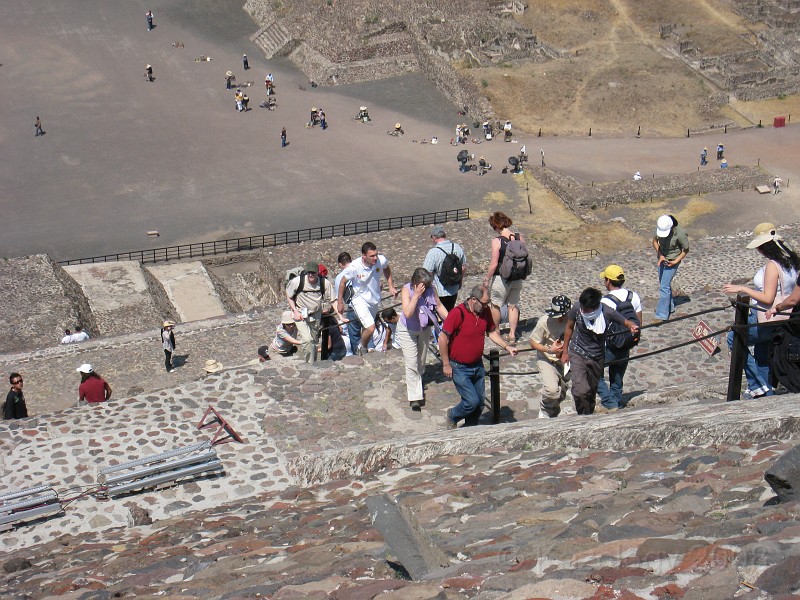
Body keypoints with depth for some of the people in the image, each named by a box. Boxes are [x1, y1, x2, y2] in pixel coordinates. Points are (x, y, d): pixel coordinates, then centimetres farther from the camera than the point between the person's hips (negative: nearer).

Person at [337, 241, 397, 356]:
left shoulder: (381, 260, -20)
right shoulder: (354, 267, -29)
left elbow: (386, 270, 7)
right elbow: (343, 282, -11)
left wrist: (391, 286, 1)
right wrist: (339, 301, -3)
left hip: (375, 299, 5)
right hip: (360, 300, -5)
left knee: (367, 328, 21)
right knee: (370, 328, -18)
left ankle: (362, 350, 45)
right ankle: (360, 348, 11)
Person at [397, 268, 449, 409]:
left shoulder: (431, 289, -16)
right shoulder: (406, 290, -27)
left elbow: (439, 306, -1)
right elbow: (408, 313, -38)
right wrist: (417, 295, -40)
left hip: (425, 329, 5)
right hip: (408, 330, -5)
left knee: (421, 362, 19)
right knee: (412, 364, -8)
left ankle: (415, 386, 45)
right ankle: (414, 397, -5)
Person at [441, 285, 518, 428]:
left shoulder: (485, 311, -2)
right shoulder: (457, 313, -22)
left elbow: (492, 332, 14)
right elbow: (443, 339, -19)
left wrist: (507, 347, 1)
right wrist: (446, 364, -15)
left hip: (478, 365, 6)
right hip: (459, 368, -6)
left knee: (480, 402, 10)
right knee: (472, 401, -10)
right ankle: (452, 417, 18)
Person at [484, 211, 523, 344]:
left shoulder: (497, 241, -20)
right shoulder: (519, 238, -6)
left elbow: (494, 264, -18)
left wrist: (487, 278, -5)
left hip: (501, 278, -5)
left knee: (496, 305, 17)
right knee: (513, 305, 17)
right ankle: (512, 334, 20)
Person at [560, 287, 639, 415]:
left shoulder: (607, 313, -21)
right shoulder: (577, 308, -19)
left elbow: (626, 322, -5)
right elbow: (569, 327, 0)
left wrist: (632, 327, -30)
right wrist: (565, 351, 7)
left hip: (597, 357, 1)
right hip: (577, 354, -1)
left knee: (591, 392, 16)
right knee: (580, 391, -19)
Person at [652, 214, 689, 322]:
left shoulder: (680, 234, -28)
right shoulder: (660, 228, -14)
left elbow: (686, 250, -13)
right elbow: (655, 241, 2)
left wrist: (676, 261, -20)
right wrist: (660, 255, -11)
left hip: (672, 261, -6)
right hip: (662, 258, 6)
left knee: (664, 286, -9)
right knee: (663, 284, 20)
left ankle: (661, 315, -5)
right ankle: (670, 307, 39)